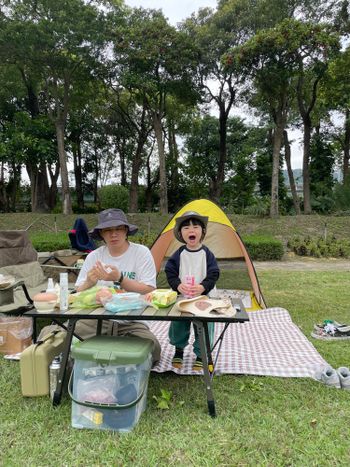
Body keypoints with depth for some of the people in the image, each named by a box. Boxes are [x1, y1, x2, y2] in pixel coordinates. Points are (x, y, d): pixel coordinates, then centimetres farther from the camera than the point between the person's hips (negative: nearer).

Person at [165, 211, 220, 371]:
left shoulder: (207, 254, -5)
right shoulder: (178, 254, -2)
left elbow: (213, 274, -6)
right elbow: (170, 272, -1)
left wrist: (203, 287, -22)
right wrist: (178, 285, -18)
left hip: (202, 298, -1)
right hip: (181, 298, 1)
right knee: (179, 326, 12)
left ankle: (200, 355, 27)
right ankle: (179, 350, 38)